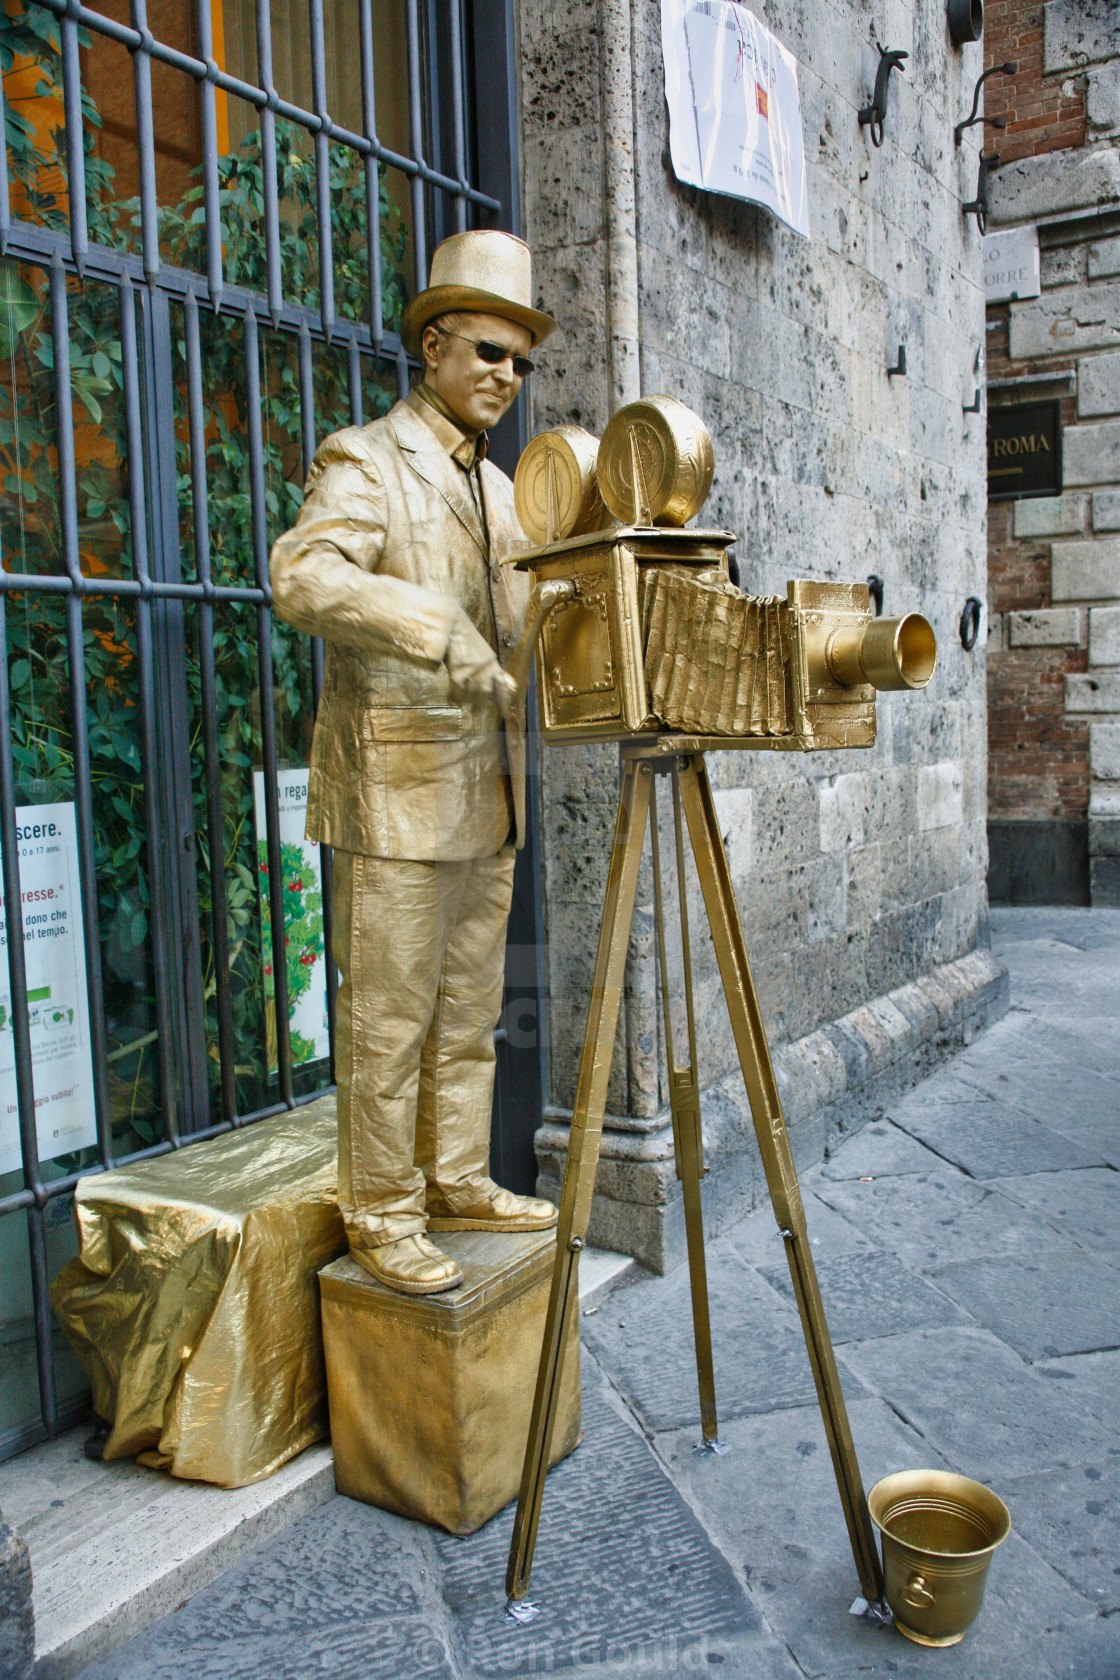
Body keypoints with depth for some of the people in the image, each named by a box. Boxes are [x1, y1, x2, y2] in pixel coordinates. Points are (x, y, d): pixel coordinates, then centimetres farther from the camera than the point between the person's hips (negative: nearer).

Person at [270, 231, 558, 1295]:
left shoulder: (497, 490, 21)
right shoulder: (364, 461, -4)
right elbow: (303, 577, -23)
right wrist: (435, 628, -35)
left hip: (487, 789, 8)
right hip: (396, 784, -8)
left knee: (469, 1008, 14)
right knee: (387, 1015, -1)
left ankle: (457, 1182, 27)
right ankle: (381, 1214, 12)